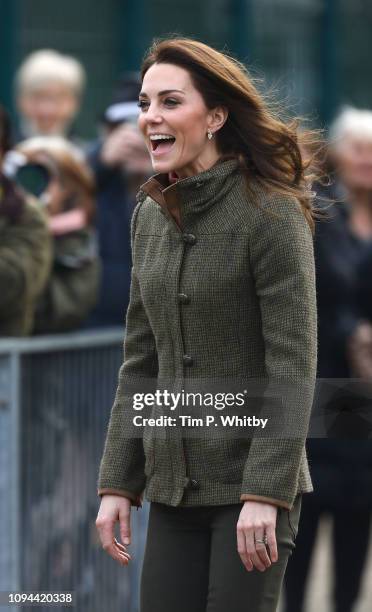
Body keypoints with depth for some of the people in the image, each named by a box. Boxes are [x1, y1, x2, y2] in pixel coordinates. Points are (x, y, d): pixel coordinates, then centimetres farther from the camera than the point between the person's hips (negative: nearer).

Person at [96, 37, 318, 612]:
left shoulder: (272, 213, -11)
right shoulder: (151, 218, 9)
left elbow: (293, 365, -15)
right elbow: (140, 364, 13)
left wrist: (265, 493, -20)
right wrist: (118, 484, 8)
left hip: (253, 484, -6)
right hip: (174, 489, 6)